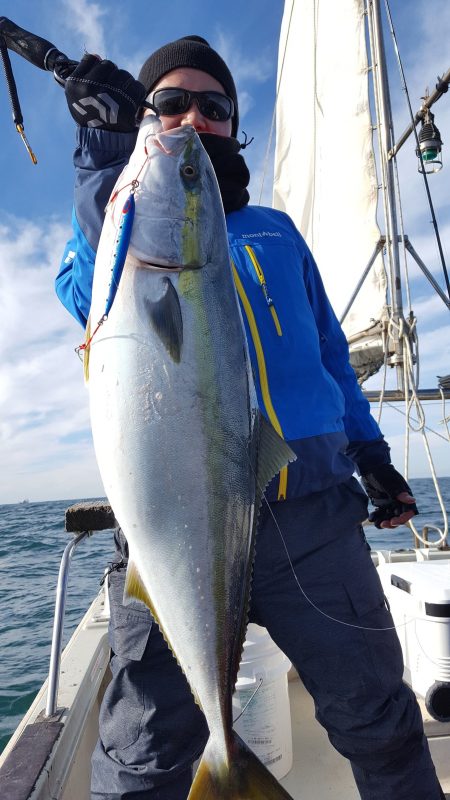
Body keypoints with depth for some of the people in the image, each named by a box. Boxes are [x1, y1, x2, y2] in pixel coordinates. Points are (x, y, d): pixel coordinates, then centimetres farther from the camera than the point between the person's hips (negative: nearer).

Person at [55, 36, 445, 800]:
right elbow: (93, 300, -9)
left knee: (382, 724, 14)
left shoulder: (275, 231, 22)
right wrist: (106, 150, -17)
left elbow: (329, 349, 23)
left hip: (313, 510, 3)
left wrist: (369, 449, 17)